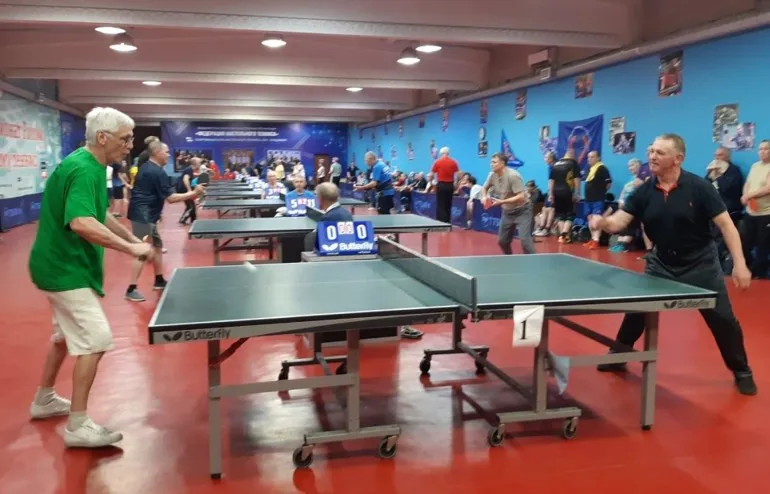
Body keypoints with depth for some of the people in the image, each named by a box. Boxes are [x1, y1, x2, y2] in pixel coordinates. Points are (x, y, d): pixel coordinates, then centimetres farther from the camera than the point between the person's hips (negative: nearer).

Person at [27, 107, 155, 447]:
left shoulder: (89, 166, 9)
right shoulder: (83, 170, -23)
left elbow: (99, 215, 20)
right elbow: (82, 223, -38)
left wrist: (132, 239, 11)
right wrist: (130, 249, -34)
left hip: (62, 265, 11)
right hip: (66, 269, -11)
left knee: (66, 336, 24)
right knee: (95, 342, -11)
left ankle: (44, 400, 40)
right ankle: (78, 426, -3)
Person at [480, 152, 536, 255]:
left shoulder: (513, 176, -25)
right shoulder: (492, 175, -4)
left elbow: (521, 196, -29)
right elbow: (484, 188, 15)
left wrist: (502, 202, -33)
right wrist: (484, 197, -8)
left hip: (522, 210, -7)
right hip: (507, 212, 7)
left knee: (524, 239, -21)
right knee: (502, 241, 9)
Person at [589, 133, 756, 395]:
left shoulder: (699, 187, -16)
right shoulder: (644, 191, -7)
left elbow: (725, 224, -15)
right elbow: (619, 221, -12)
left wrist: (740, 264, -21)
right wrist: (604, 222, -37)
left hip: (700, 264, -3)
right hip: (661, 263, 3)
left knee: (723, 319, 2)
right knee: (636, 311, 5)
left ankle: (742, 371, 24)